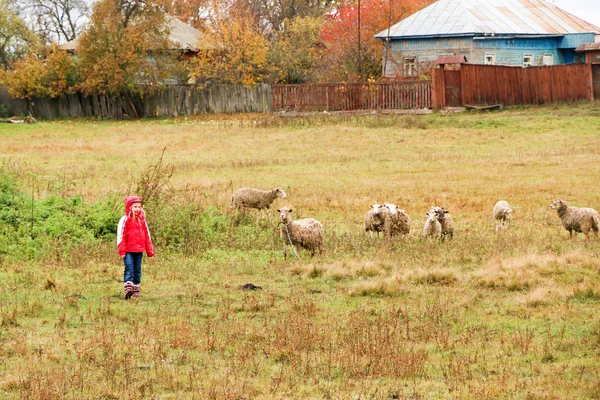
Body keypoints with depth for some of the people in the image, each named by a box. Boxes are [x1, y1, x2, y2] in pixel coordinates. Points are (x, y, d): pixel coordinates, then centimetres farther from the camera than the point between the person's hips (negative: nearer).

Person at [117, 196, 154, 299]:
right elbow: (121, 235, -5)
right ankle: (128, 289, -22)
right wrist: (122, 251, -11)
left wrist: (150, 250, 15)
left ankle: (136, 290, 16)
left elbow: (147, 235, 17)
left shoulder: (142, 220, 12)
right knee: (129, 269, -14)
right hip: (128, 251, -5)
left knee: (137, 270, 9)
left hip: (139, 250, 5)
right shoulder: (125, 220, -3)